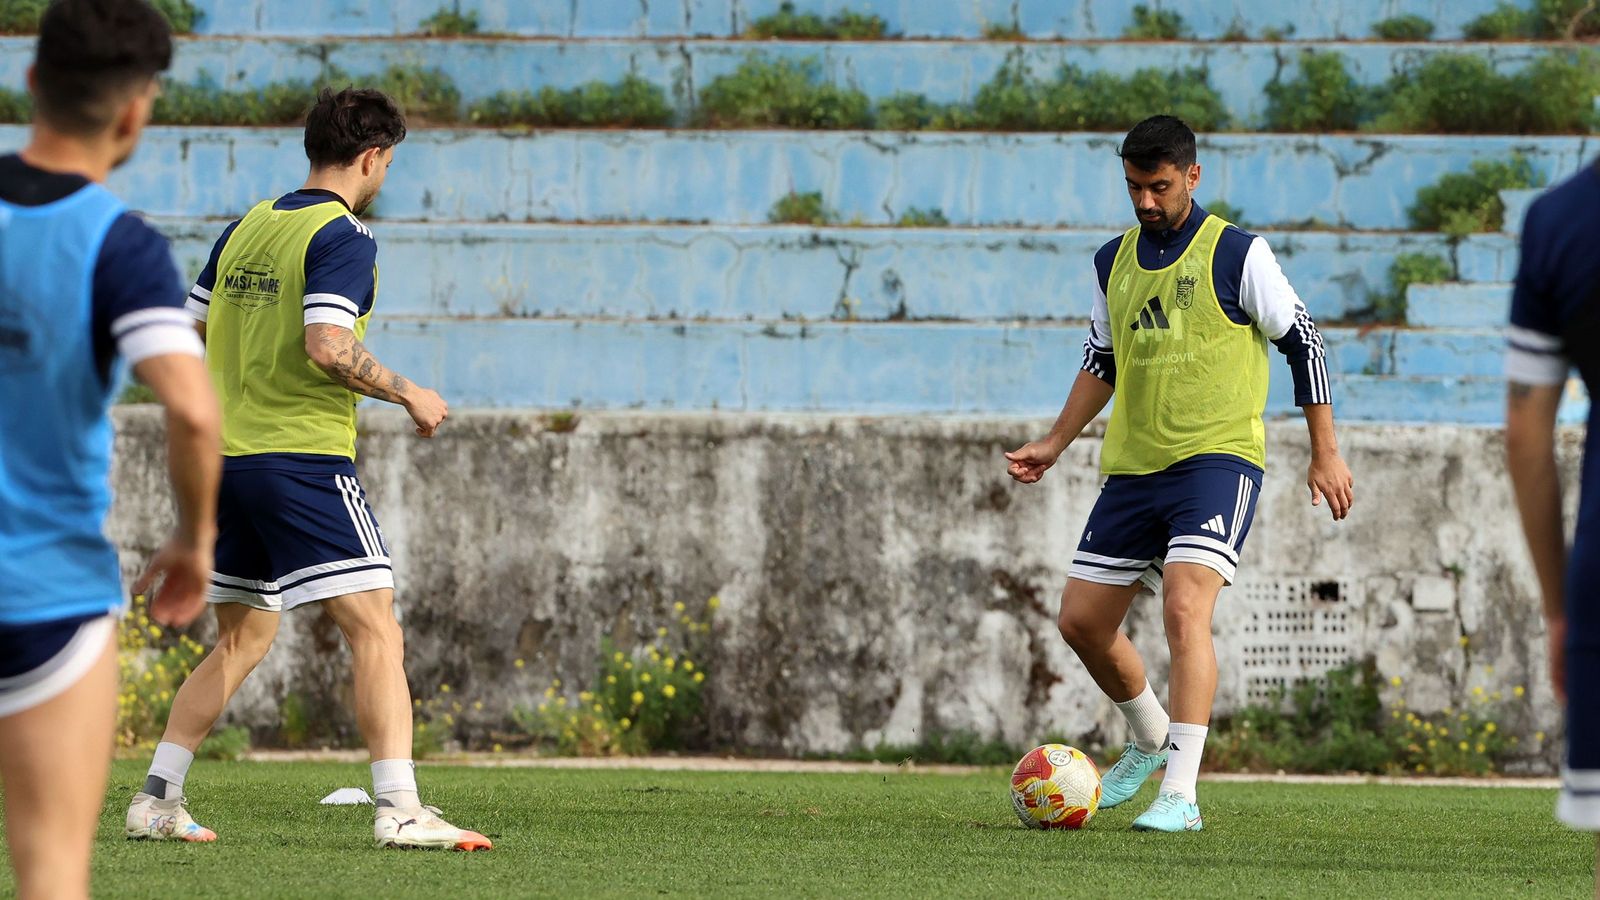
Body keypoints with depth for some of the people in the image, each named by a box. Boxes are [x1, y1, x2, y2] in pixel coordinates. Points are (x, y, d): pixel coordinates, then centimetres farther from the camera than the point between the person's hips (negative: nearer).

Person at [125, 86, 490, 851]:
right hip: (306, 457, -8)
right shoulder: (342, 237, -9)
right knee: (376, 631, -8)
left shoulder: (244, 229, 14)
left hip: (228, 459, 8)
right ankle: (398, 809, -17)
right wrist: (410, 395, -10)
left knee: (242, 639, 19)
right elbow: (327, 345, -22)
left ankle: (157, 801, 16)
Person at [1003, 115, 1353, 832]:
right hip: (1132, 469, 7)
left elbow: (1302, 343, -2)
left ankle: (1180, 793, -24)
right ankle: (1150, 742, 33)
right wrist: (1055, 444, 15)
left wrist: (1326, 454, -3)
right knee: (1082, 620, 6)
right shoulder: (1114, 262, 11)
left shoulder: (1236, 255, -6)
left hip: (1216, 457, -7)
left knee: (1184, 610, -24)